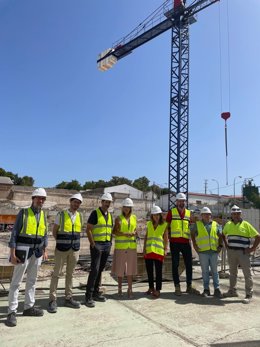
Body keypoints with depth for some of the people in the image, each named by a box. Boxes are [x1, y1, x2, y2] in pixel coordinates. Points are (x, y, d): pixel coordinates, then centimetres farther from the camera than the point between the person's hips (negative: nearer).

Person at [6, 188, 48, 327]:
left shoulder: (43, 215, 8)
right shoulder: (23, 213, -8)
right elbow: (14, 233, -9)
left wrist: (45, 251, 6)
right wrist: (12, 253, -14)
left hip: (37, 252, 6)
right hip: (23, 251, -6)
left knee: (32, 280, 13)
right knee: (16, 281, 0)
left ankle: (29, 307, 25)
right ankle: (12, 312, 8)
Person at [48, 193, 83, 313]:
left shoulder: (80, 216, 5)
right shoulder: (61, 214, -6)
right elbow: (54, 231, 2)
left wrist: (75, 243, 8)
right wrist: (61, 242, 4)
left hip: (75, 249, 4)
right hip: (61, 249, -3)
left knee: (70, 274, 12)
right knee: (56, 273, 1)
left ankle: (68, 298, 22)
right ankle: (53, 300, 11)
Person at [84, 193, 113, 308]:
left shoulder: (109, 215, 13)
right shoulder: (95, 213, -7)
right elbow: (88, 229, -11)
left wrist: (110, 244, 10)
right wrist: (93, 244, -14)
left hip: (107, 245, 7)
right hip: (97, 245, -6)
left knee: (100, 270, 12)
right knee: (94, 270, -9)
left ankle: (96, 293, 23)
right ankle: (89, 297, -1)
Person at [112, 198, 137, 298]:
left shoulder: (134, 218, 9)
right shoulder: (118, 218, 0)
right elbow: (114, 231, -4)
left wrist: (133, 233, -6)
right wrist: (124, 234, -19)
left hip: (131, 246, 2)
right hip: (120, 246, -2)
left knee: (130, 268, 5)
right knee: (120, 268, 4)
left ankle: (130, 290, 17)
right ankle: (119, 288, 21)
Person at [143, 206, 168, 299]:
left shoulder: (164, 225, 3)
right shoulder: (149, 224, 11)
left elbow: (166, 239, 3)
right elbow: (146, 237, 13)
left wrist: (165, 249, -5)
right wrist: (144, 248, 8)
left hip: (159, 251, -3)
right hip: (148, 250, 3)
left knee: (158, 271, 0)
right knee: (149, 270, 12)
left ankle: (157, 290, 10)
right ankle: (151, 288, 28)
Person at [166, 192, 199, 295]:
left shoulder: (189, 213, 10)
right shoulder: (171, 212, 0)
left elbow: (191, 228, 17)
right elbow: (167, 227, 2)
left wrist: (190, 238, 9)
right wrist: (169, 237, -5)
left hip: (186, 242, 3)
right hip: (174, 242, -3)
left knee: (189, 264, 7)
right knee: (175, 265, 4)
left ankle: (189, 286, 20)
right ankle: (177, 287, 14)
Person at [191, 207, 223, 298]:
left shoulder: (216, 225, 9)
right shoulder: (197, 224, 5)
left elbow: (220, 236, 14)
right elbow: (192, 234, 12)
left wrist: (220, 246, 3)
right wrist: (195, 245, 4)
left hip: (214, 251, 1)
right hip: (203, 251, -1)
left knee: (214, 271, 7)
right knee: (205, 271, 7)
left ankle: (217, 289, 14)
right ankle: (206, 289, 16)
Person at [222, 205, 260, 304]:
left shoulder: (246, 224, -7)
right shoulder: (228, 224, 6)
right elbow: (224, 234, 24)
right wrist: (226, 244, 13)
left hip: (243, 252, -5)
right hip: (231, 252, 5)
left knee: (247, 274, 0)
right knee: (232, 273, 16)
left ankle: (249, 295, 9)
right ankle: (232, 291, 29)